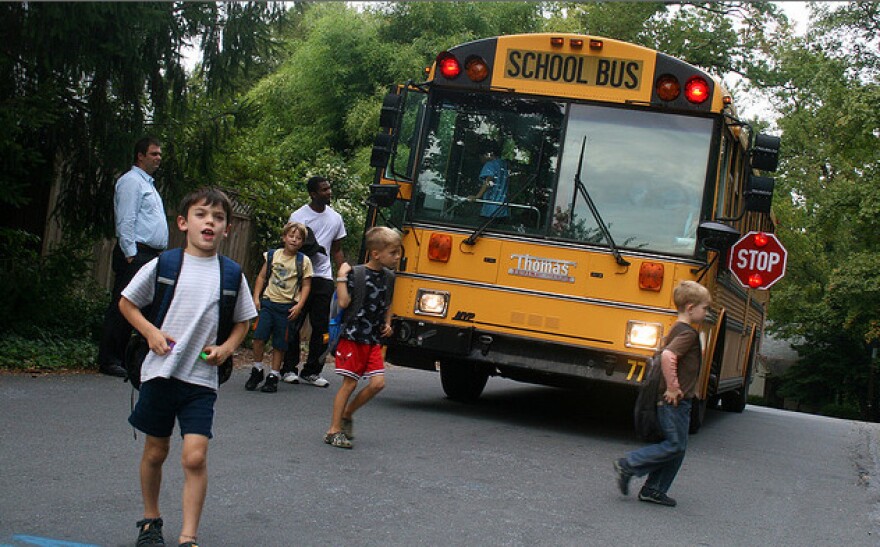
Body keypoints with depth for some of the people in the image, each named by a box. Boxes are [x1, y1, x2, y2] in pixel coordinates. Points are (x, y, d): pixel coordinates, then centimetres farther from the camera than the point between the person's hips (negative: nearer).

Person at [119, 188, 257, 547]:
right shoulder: (162, 265, -2)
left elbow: (243, 321, 13)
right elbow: (127, 303, 9)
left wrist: (227, 348, -5)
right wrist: (151, 332, -7)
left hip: (202, 379, 0)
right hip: (160, 372, 1)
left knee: (195, 456, -12)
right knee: (155, 452, 13)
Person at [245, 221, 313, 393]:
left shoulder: (304, 261, 1)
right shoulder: (272, 255, 6)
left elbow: (306, 285, 2)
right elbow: (262, 277, 11)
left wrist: (299, 305, -8)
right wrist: (256, 298, 3)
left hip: (288, 306, -1)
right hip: (268, 302, 1)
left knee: (280, 344, 4)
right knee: (259, 337, -10)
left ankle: (273, 376, 16)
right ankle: (257, 371, 8)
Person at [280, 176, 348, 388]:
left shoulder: (335, 218, 11)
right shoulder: (298, 216, -2)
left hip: (324, 277, 4)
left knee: (322, 327, 1)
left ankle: (311, 372, 9)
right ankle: (289, 368, 10)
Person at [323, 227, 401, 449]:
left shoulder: (388, 277, 7)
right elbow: (343, 303, -21)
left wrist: (387, 324, 9)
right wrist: (342, 277, -21)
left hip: (373, 340, 6)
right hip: (352, 337, -6)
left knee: (377, 382, -2)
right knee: (349, 383, -2)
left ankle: (347, 414, 20)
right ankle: (334, 430, 9)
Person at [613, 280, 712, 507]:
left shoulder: (678, 330, 14)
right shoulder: (688, 333, -17)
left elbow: (669, 356, 28)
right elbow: (667, 356, -33)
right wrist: (673, 387, -25)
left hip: (675, 401, 10)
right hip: (675, 401, -10)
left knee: (677, 446, 12)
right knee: (674, 445, -6)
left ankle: (653, 490, 15)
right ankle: (628, 465, -2)